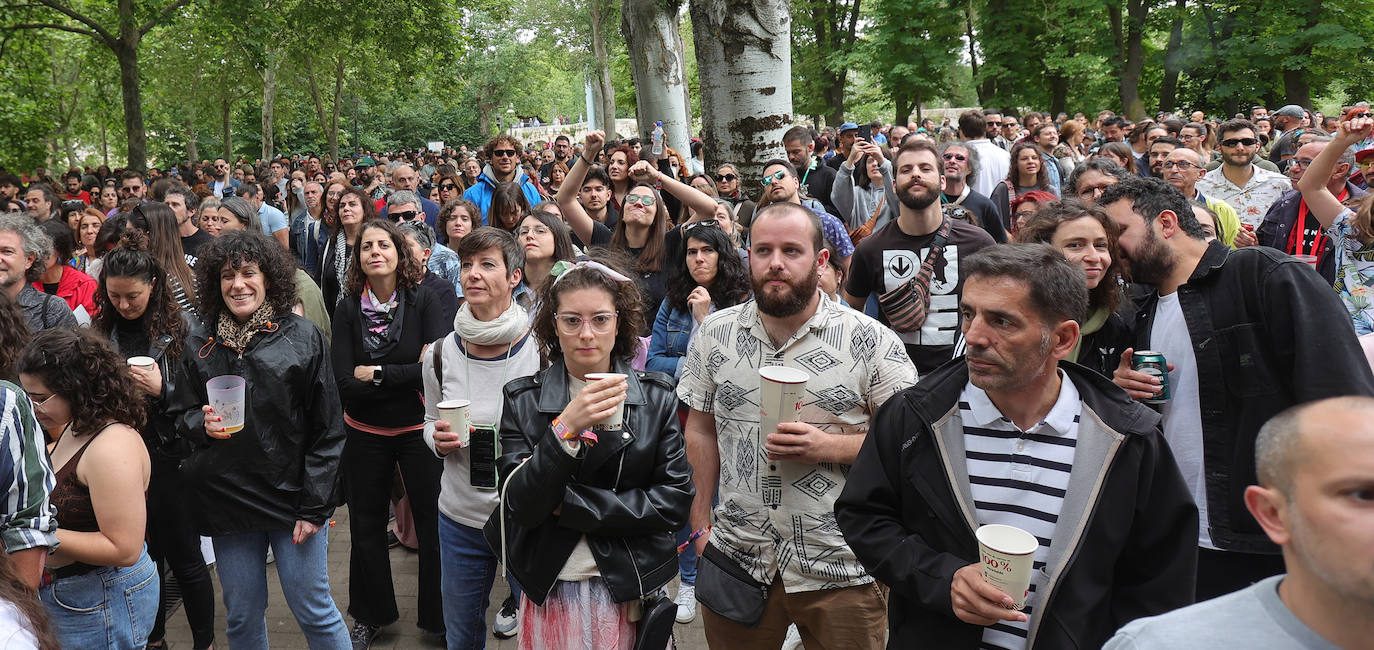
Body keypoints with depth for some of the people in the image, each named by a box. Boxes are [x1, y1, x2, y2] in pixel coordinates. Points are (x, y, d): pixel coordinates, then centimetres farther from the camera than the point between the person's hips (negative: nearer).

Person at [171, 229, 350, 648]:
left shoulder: (304, 338, -4)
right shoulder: (199, 346, 6)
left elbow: (327, 431, -3)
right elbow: (181, 415, 14)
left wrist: (316, 505, -8)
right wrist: (202, 423, -10)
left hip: (292, 498, -3)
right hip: (226, 499, 3)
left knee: (315, 613, 1)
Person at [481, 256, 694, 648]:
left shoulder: (656, 398, -4)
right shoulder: (522, 400, -5)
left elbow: (675, 502, -10)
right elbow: (521, 507, -14)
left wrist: (572, 504, -16)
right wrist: (565, 429, -28)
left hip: (632, 589, 0)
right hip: (550, 594, 0)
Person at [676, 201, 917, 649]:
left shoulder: (872, 341, -8)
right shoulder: (714, 334, 3)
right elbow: (702, 431, 11)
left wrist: (830, 446, -19)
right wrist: (700, 524, 9)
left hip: (841, 569, -2)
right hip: (737, 558, 3)